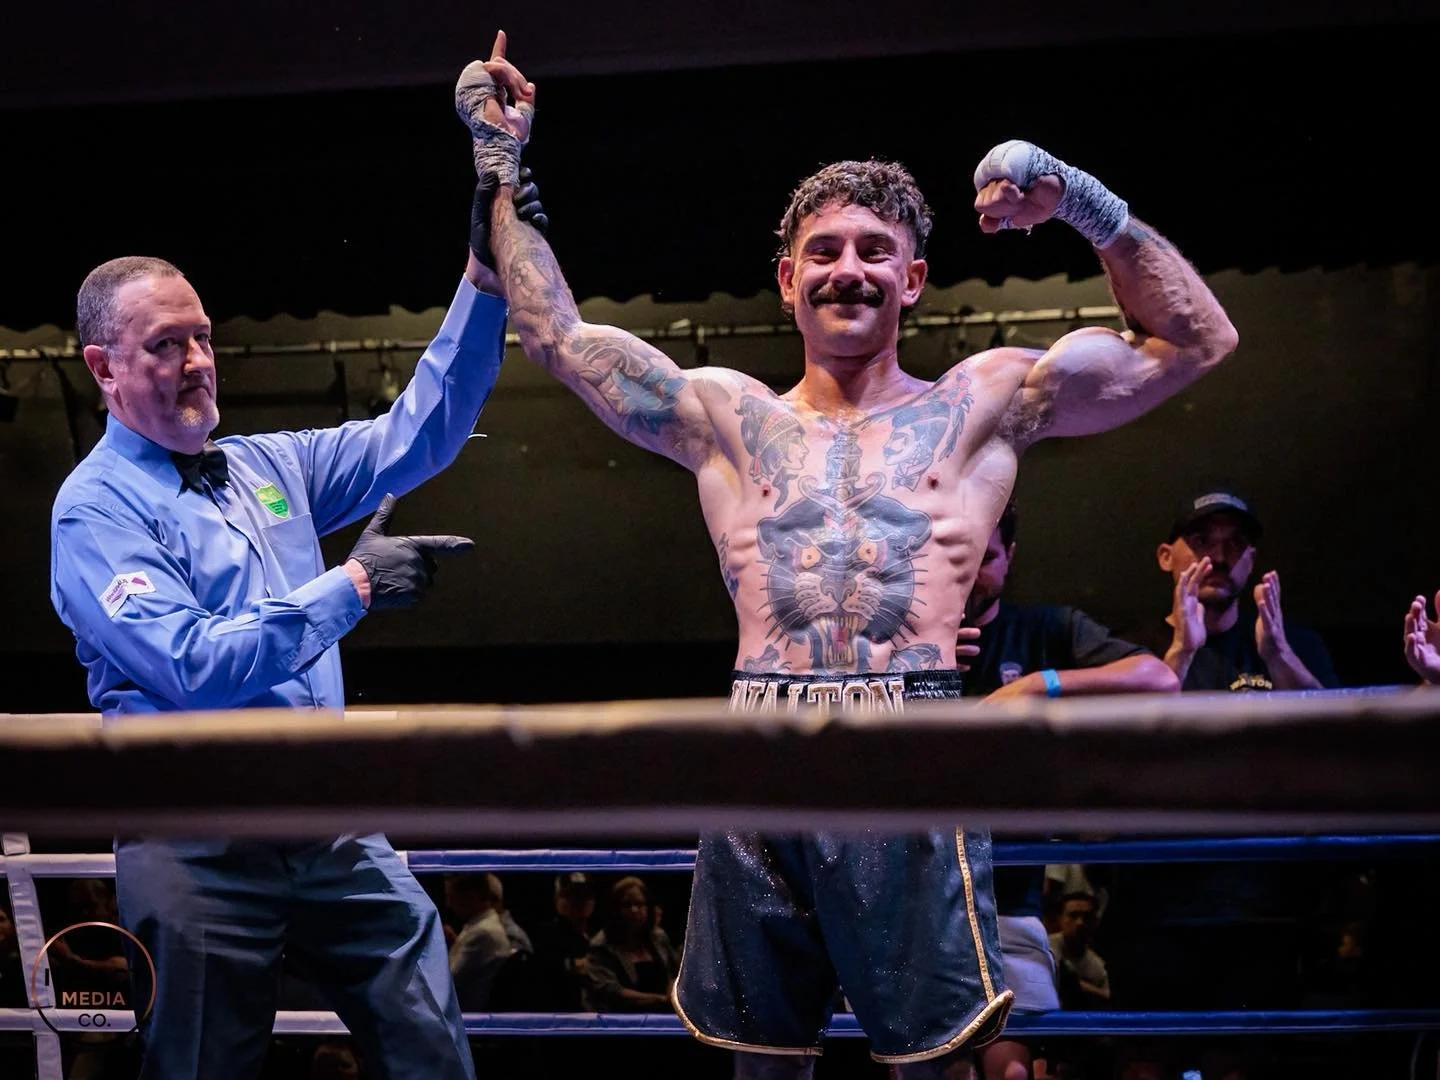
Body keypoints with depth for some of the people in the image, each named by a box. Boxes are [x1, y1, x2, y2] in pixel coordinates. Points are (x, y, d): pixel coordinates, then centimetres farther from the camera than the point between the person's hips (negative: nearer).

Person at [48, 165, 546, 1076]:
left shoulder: (268, 465, 13)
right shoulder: (96, 509, -8)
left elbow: (414, 438, 10)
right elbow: (193, 667, -20)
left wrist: (485, 279, -1)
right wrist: (352, 587, -16)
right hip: (200, 851, -6)